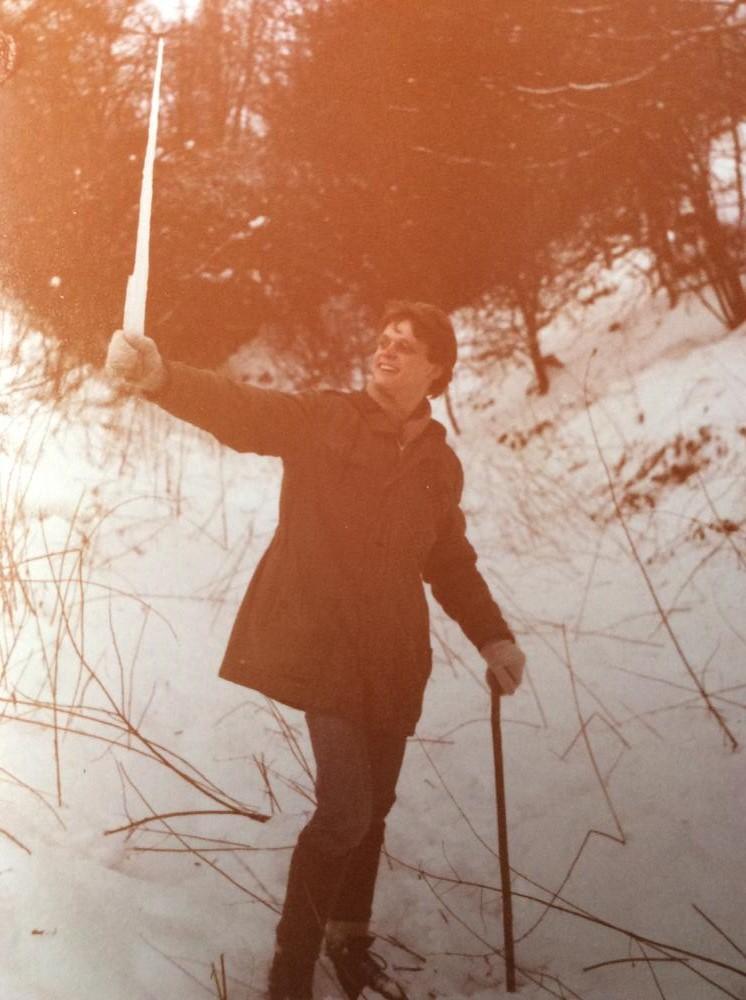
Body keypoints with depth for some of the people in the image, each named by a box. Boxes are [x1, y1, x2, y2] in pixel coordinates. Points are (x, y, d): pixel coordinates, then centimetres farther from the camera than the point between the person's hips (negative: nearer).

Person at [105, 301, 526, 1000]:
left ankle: (349, 937, 35)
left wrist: (492, 635, 8)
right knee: (345, 811, -13)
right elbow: (239, 411, -20)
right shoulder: (321, 419, -5)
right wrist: (159, 376, -38)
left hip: (394, 658, 5)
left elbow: (452, 563, 19)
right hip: (322, 647, -5)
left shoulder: (440, 465, 8)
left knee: (373, 806, 11)